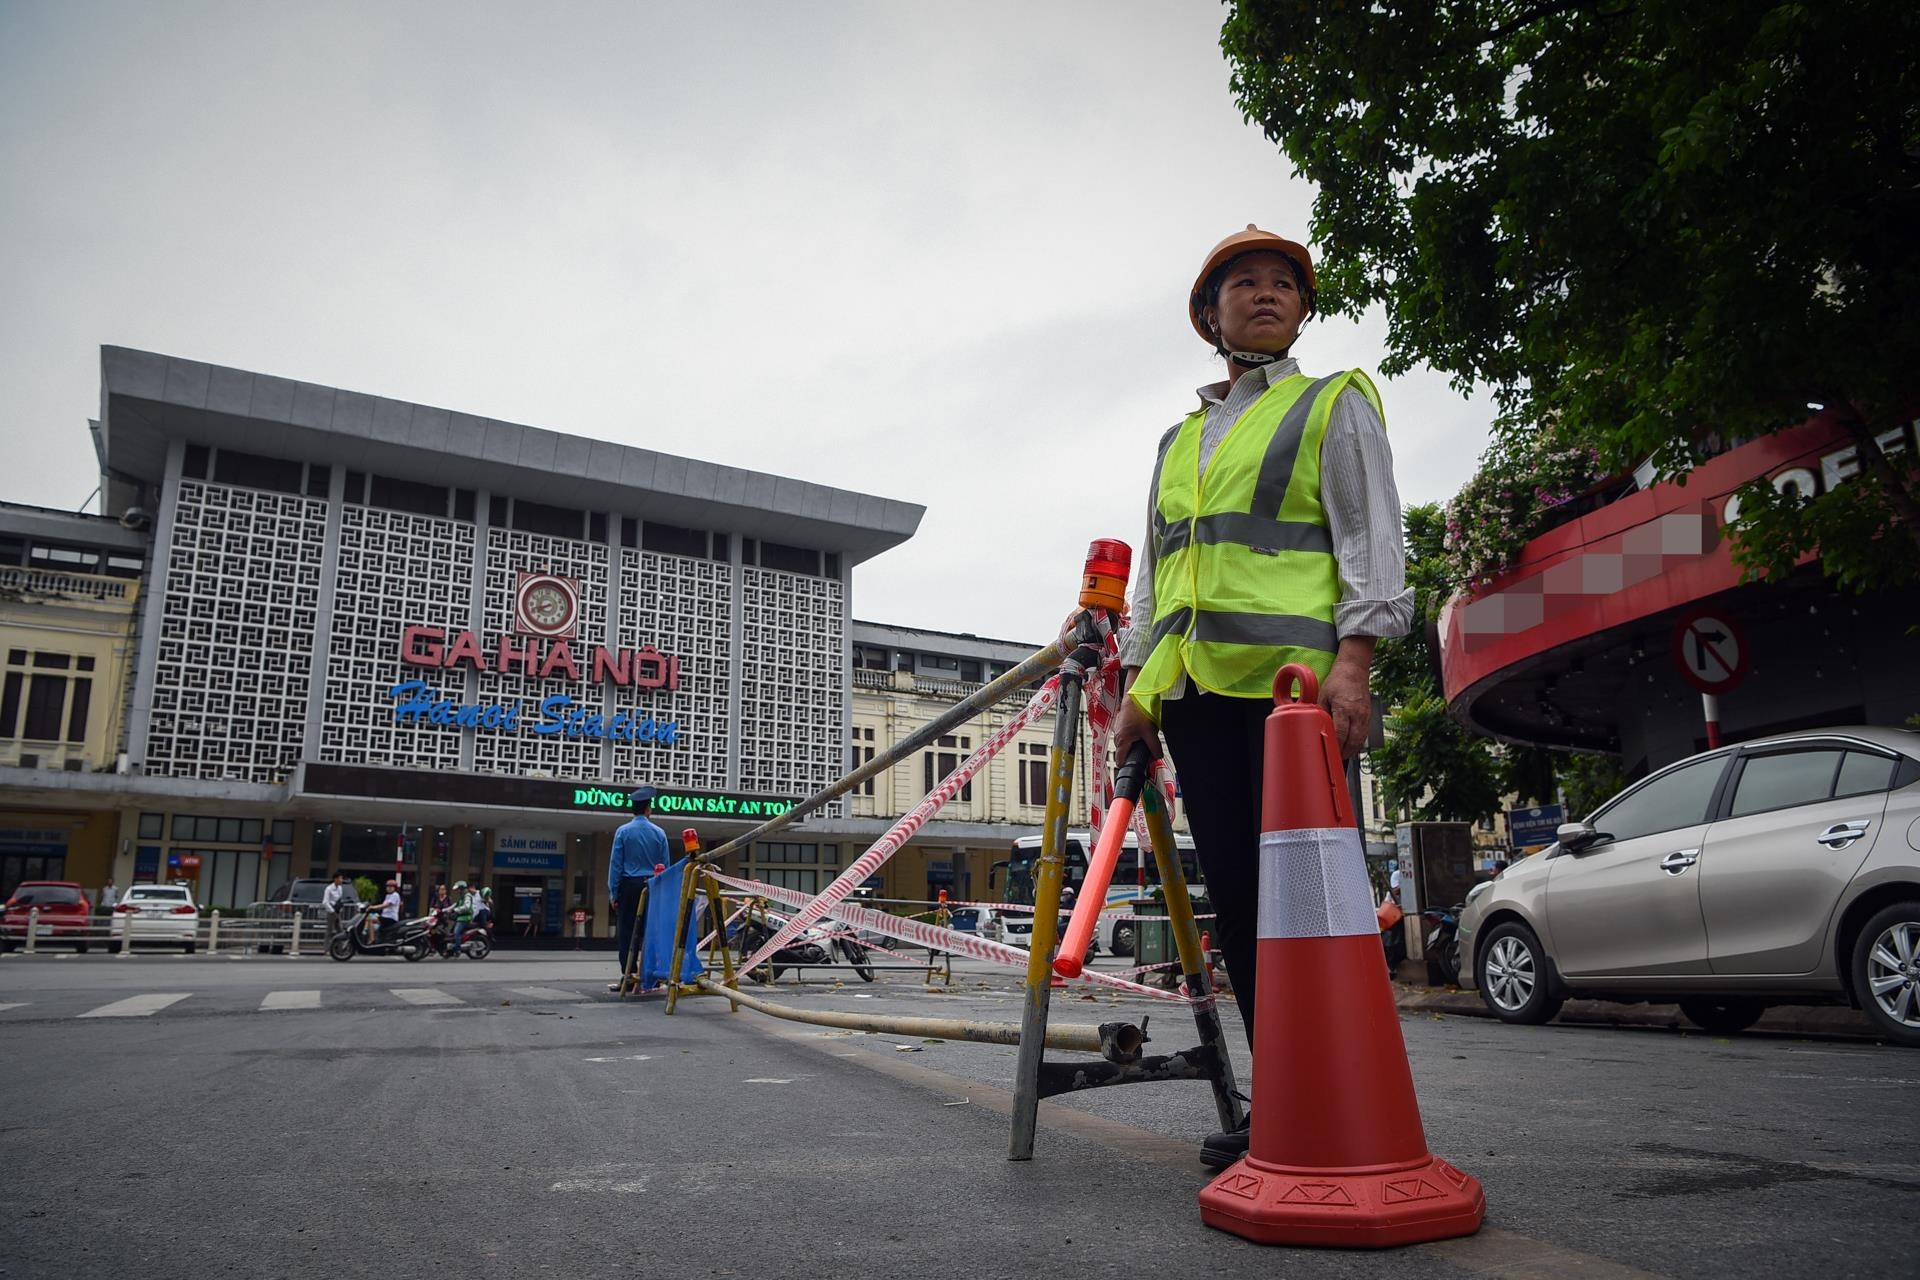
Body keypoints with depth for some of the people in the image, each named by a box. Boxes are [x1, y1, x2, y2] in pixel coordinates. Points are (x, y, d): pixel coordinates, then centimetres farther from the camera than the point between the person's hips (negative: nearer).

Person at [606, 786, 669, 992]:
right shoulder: (659, 833, 4)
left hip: (629, 886, -2)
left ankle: (628, 977, 1)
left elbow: (615, 864, -3)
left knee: (628, 933, 1)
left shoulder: (623, 832, -3)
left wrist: (613, 893, 1)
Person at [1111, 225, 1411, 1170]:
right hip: (1193, 686, 5)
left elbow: (1370, 536, 0)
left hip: (1293, 672, -5)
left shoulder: (1333, 405, 11)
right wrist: (1138, 685, 13)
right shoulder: (1178, 439, 25)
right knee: (1234, 894, 5)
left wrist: (1353, 657, -14)